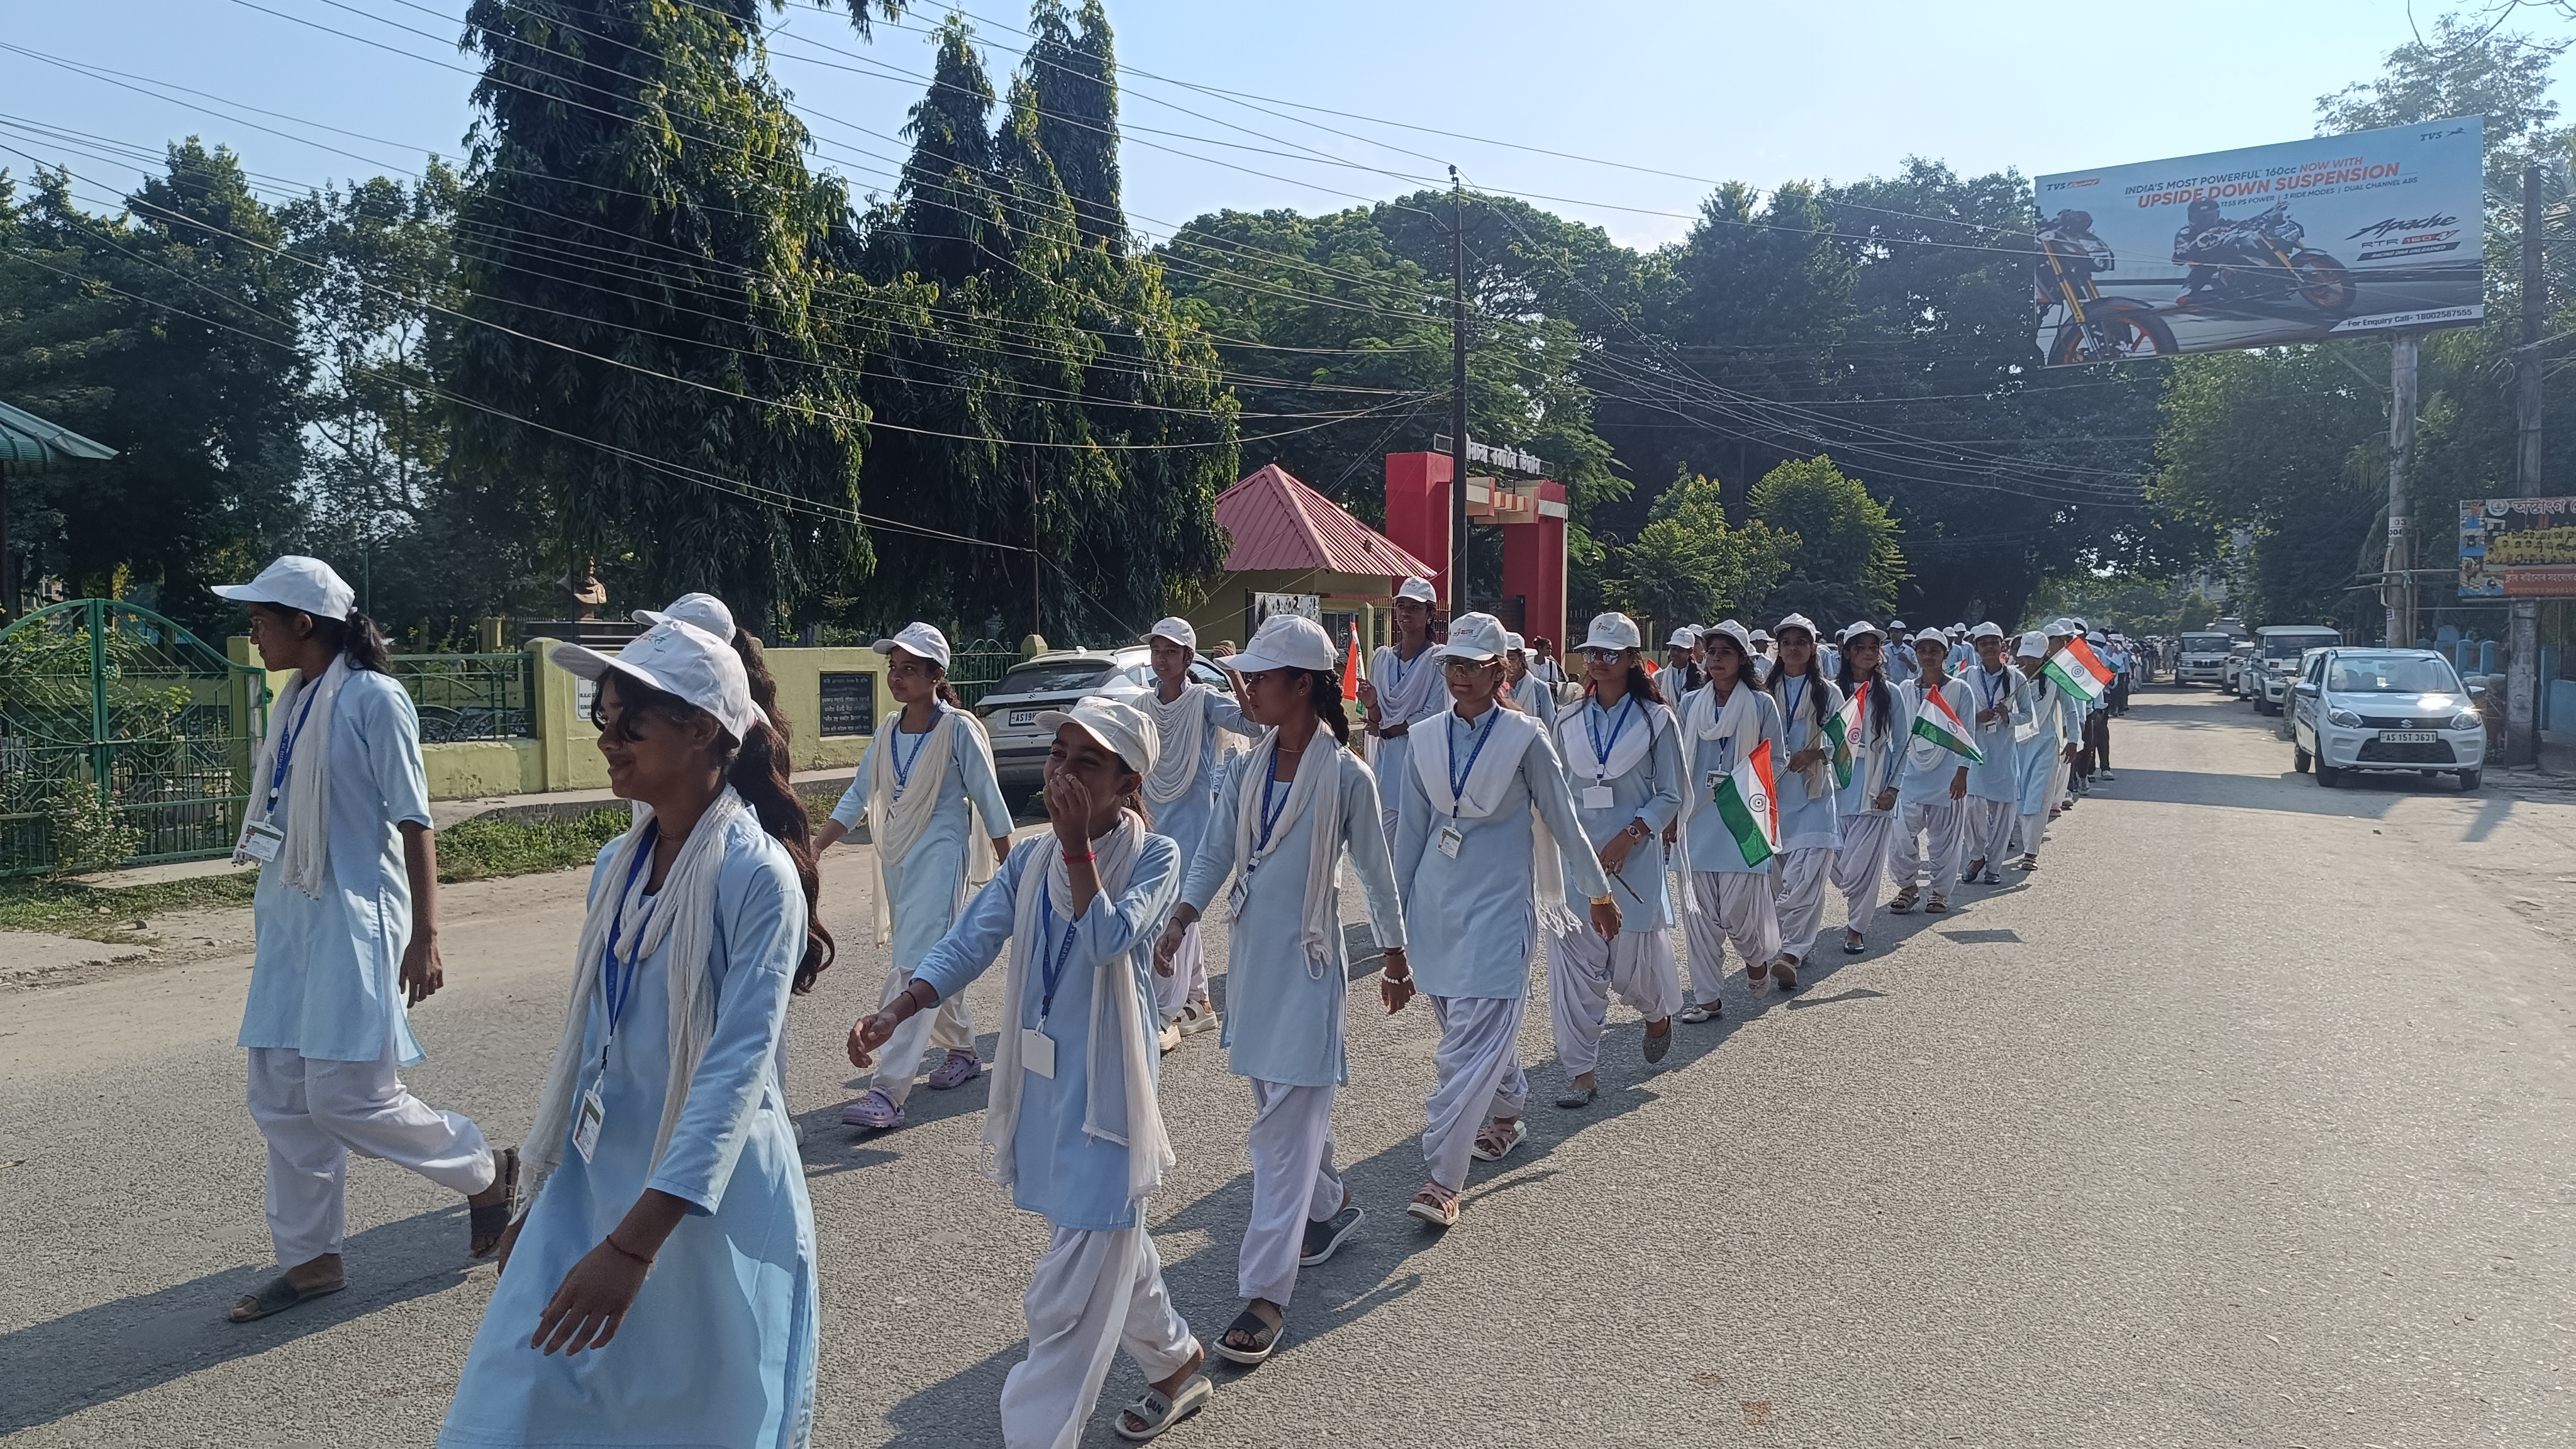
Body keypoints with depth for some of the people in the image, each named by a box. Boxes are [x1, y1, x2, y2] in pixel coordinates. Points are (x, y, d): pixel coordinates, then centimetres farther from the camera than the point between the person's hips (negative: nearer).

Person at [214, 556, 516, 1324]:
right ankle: (310, 1257, 21)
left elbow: (414, 822, -13)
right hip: (288, 915, 8)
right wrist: (269, 913, 20)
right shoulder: (295, 701, 11)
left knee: (347, 1095, -8)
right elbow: (285, 819, 18)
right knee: (278, 1095, 9)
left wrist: (425, 936, -16)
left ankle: (484, 1172, 14)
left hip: (353, 916, -8)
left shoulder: (374, 699, -11)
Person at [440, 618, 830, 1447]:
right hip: (592, 1182, 6)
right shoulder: (617, 865, 3)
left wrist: (633, 1242, -30)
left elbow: (739, 1066, -24)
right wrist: (543, 1199, 16)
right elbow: (590, 1041, 12)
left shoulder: (756, 874, -18)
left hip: (711, 1202, -6)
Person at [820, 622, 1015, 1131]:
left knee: (913, 972, -13)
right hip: (896, 860, 7)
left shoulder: (958, 729, -11)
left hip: (940, 859, -7)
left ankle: (887, 1093, -16)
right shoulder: (887, 734, 8)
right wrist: (811, 849, 4)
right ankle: (962, 1053, 37)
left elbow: (990, 802, -7)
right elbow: (857, 797, 11)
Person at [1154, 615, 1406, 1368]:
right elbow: (1215, 853, 0)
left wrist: (1395, 955, 4)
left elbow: (1375, 870, -4)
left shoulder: (1345, 776, -12)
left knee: (1285, 1128, -7)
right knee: (1283, 1105, 20)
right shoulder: (1245, 771, 3)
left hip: (1307, 963, -6)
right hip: (1250, 953, 6)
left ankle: (1265, 1296, -3)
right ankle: (1331, 1207, 44)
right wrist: (1180, 918, -16)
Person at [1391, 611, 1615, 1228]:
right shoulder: (1426, 739, 4)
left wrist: (1600, 893, 9)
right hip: (1436, 899, 5)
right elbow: (1411, 831, 9)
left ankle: (1443, 1180, -8)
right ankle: (1507, 1115, 42)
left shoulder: (1523, 736, -6)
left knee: (1473, 1042, -10)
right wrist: (1395, 920, 10)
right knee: (1474, 1028, 16)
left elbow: (1563, 820, 3)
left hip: (1499, 902, -4)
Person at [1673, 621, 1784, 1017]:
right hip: (1696, 821, 3)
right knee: (1700, 913, 2)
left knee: (1737, 910, -4)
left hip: (1742, 822, -3)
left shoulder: (1761, 705, 0)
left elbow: (1775, 762, 2)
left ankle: (1758, 954, 30)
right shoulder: (1691, 704, 9)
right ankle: (1707, 997, 10)